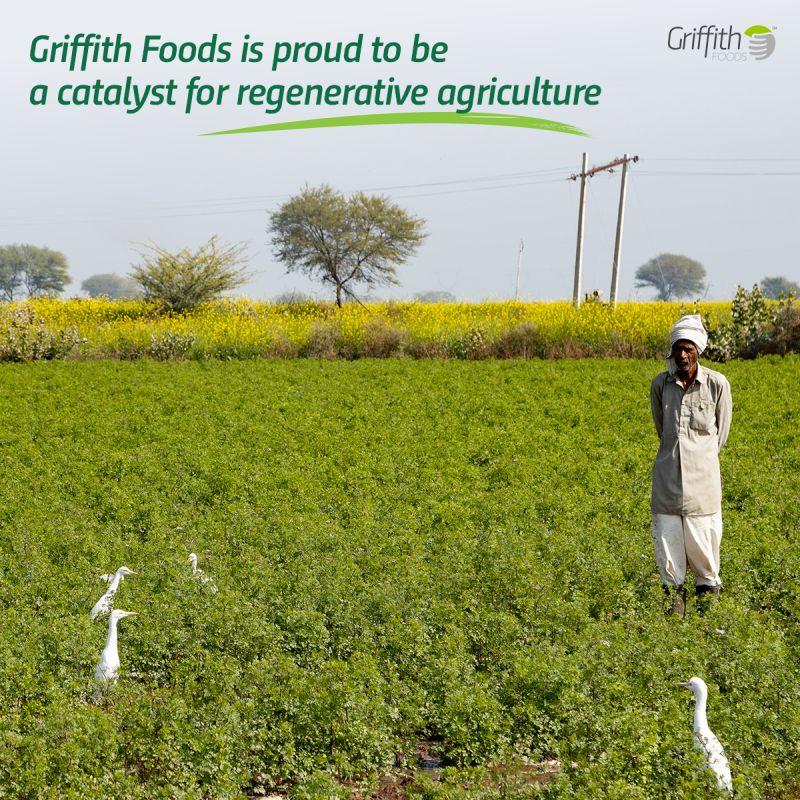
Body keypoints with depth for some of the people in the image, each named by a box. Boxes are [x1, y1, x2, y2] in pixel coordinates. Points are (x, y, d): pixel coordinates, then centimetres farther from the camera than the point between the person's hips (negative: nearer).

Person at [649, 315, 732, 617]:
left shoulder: (717, 384, -7)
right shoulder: (660, 384, 0)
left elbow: (720, 431, 6)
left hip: (702, 474, -2)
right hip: (668, 472, 2)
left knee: (701, 534, 2)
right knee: (666, 534, 1)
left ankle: (709, 586, 23)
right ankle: (675, 594, 15)